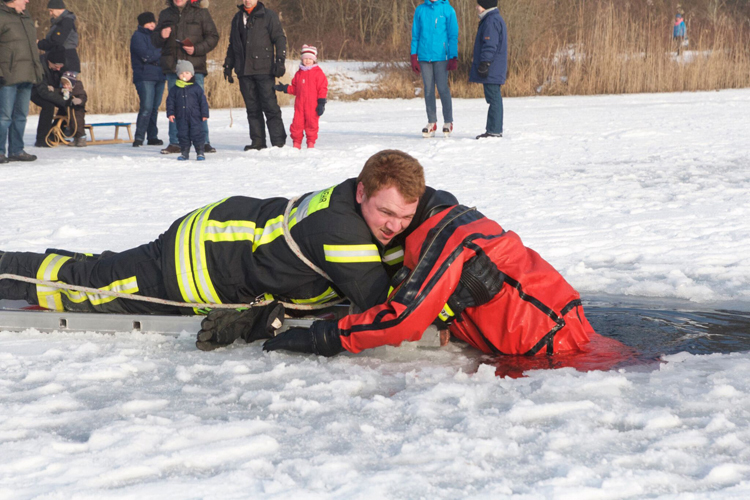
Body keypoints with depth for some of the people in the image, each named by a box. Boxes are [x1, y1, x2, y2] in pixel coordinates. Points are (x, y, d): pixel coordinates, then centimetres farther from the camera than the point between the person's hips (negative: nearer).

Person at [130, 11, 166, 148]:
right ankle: (139, 138, -12)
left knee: (154, 108, 7)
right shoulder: (137, 37, -3)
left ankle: (152, 137, 12)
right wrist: (161, 52, -5)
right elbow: (146, 56, -15)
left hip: (159, 76, 7)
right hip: (144, 77, -7)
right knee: (146, 108, -14)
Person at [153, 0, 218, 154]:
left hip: (195, 67, -3)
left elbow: (212, 37, 0)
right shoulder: (165, 14, 12)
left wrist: (196, 49, -14)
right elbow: (155, 40, 15)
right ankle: (175, 143, 10)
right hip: (172, 66, 3)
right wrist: (161, 36, -9)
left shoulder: (201, 13, 2)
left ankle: (204, 142, 2)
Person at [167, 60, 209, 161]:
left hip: (195, 117, -2)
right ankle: (185, 153, 14)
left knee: (197, 134, -3)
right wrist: (170, 113, 1)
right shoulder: (174, 89, 6)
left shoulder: (196, 88, 0)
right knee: (183, 134, 5)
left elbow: (203, 101, 1)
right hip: (181, 118, 2)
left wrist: (204, 114, -2)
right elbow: (170, 102, 9)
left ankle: (200, 152, 5)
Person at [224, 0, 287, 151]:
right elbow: (232, 45, 25)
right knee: (252, 108, 5)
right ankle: (258, 142, 9)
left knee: (270, 106, -9)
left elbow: (280, 39, -2)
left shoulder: (268, 16, 1)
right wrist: (228, 66, 20)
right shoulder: (237, 18, 18)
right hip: (244, 72, 5)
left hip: (264, 70, -5)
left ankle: (278, 142, -6)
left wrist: (280, 62, -11)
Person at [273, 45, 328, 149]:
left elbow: (322, 89, -3)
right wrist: (285, 88, 6)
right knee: (297, 123, 0)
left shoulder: (318, 73, -1)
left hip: (312, 105, -4)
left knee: (311, 123, 0)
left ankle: (311, 143, 12)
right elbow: (295, 89, 21)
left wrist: (321, 103, -8)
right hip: (299, 104, 4)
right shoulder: (299, 73, 15)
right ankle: (296, 144, 9)